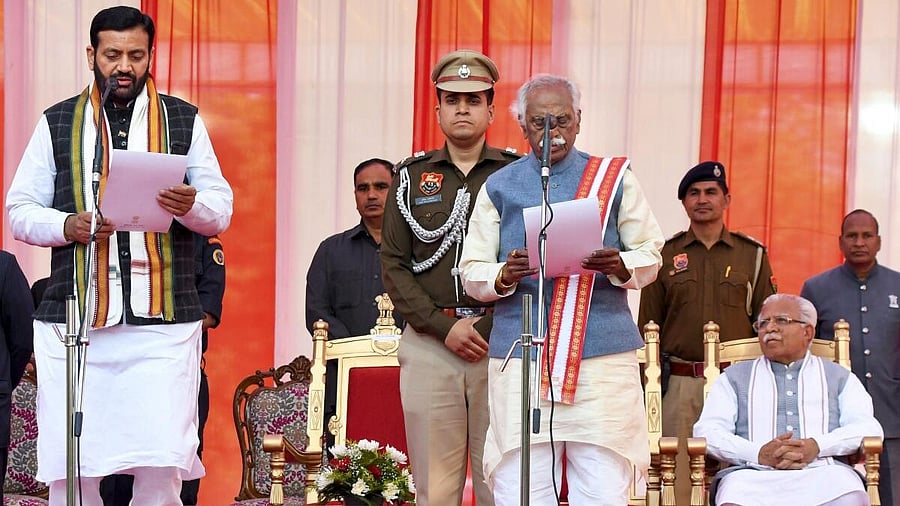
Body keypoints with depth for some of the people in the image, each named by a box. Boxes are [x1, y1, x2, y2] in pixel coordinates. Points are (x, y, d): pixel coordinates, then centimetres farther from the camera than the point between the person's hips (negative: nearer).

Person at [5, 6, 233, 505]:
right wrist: (67, 226, -10)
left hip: (163, 321, -1)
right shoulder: (57, 123, 12)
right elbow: (19, 210, 10)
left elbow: (221, 210, 8)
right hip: (72, 318, 1)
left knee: (162, 464, -8)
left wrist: (191, 206, -15)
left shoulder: (184, 121, 11)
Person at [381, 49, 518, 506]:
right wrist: (445, 327, -5)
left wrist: (488, 327, -10)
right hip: (428, 344, 1)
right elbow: (393, 265, 7)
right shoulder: (412, 176, 12)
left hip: (501, 343, -1)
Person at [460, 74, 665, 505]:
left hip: (603, 355, 0)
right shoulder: (499, 187, 12)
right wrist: (505, 275, -12)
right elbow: (472, 273, 10)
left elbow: (650, 255, 11)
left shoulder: (614, 178, 11)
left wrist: (619, 265, -12)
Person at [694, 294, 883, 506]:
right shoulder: (734, 376, 24)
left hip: (821, 473, 0)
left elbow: (868, 427, 8)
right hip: (755, 476, 0)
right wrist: (759, 454, -10)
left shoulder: (838, 377, 24)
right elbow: (707, 431, 9)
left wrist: (817, 446, -11)